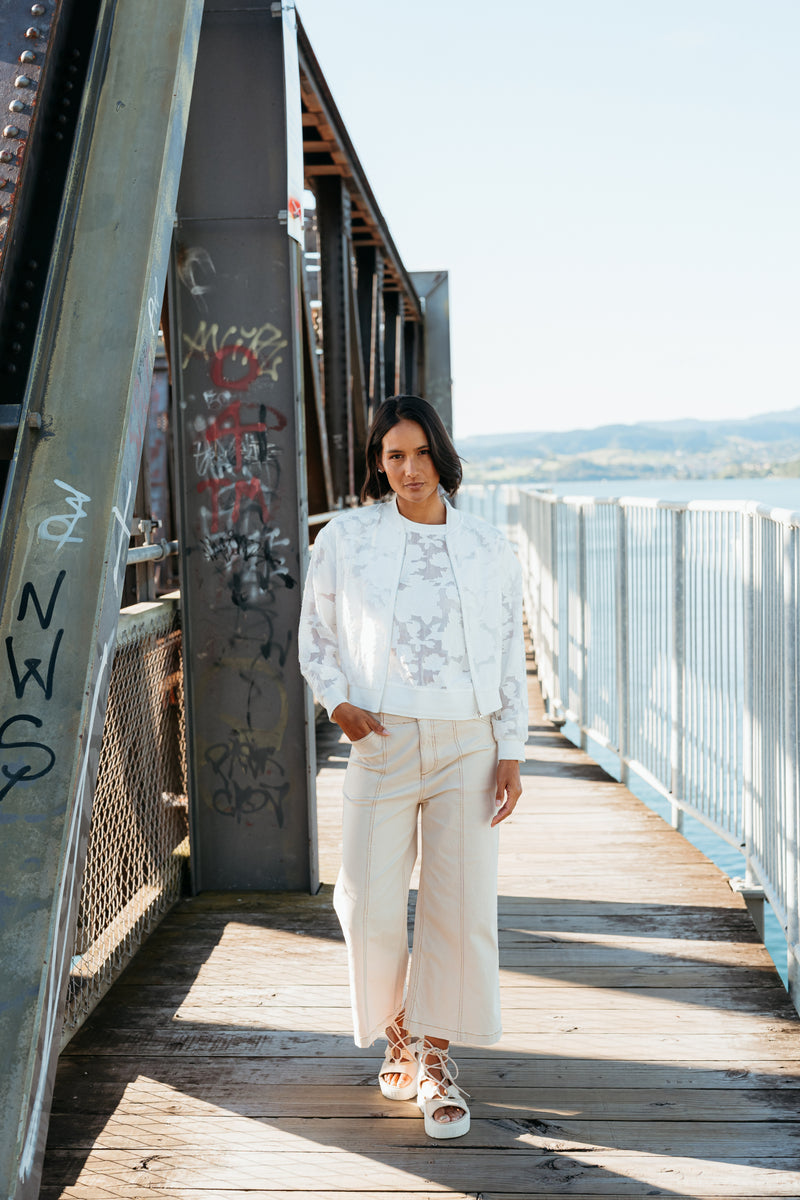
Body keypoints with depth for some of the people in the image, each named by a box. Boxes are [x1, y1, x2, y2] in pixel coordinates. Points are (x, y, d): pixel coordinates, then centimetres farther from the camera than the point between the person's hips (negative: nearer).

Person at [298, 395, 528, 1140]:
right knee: (370, 905, -1)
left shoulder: (487, 549, 5)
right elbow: (315, 635, 11)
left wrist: (511, 755, 1)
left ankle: (435, 1061, 15)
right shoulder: (345, 539, 3)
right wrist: (336, 701, -6)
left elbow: (509, 656, 8)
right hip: (382, 740, 0)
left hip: (467, 744, 1)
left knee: (459, 905, -2)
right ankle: (399, 1039, 26)